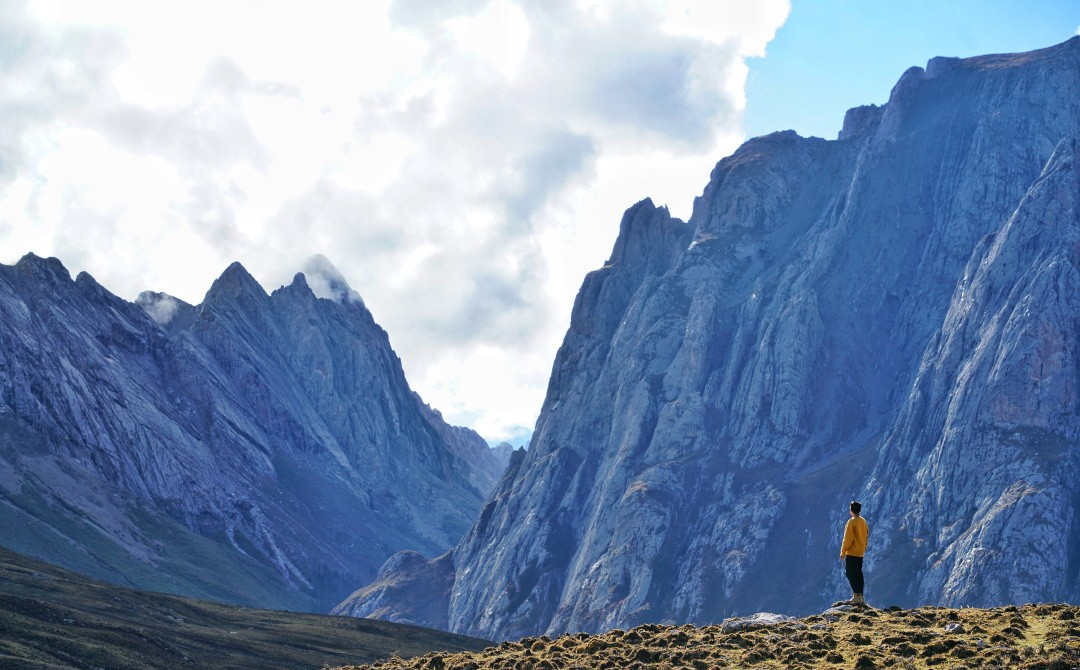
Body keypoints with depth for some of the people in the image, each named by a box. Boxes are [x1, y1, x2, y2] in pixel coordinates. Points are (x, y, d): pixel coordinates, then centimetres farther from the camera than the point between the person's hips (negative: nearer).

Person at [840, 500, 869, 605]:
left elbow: (848, 539, -17)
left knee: (850, 573, -6)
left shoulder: (852, 522, -15)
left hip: (851, 553, -8)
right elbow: (866, 536, 15)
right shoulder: (863, 521, 9)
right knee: (858, 574, 12)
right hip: (860, 553, 8)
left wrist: (843, 552, -11)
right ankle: (860, 597, 12)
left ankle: (857, 595, -14)